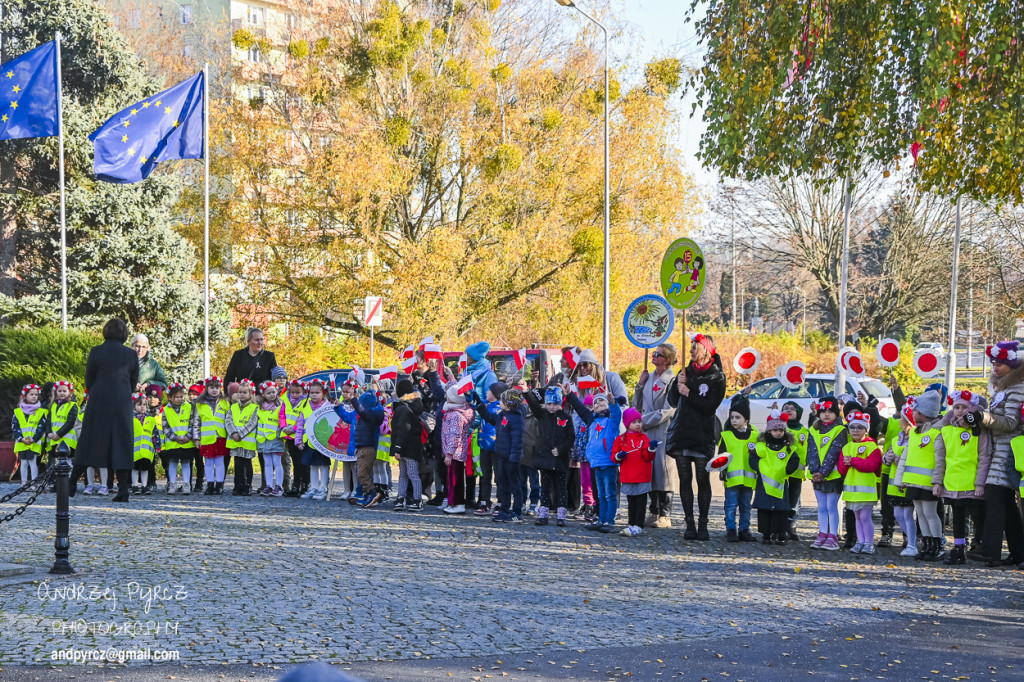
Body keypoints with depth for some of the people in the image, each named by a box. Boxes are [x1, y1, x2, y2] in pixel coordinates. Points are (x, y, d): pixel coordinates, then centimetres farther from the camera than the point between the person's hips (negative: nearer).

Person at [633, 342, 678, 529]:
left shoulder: (672, 381, -9)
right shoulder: (649, 378, 14)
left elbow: (668, 411, -14)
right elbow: (638, 405, 19)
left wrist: (645, 422, -12)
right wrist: (640, 384, 7)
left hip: (664, 432, -7)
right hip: (647, 432, 7)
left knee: (662, 470, -6)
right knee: (649, 471, 8)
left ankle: (664, 516, -1)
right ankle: (654, 512, 16)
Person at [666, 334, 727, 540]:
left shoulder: (717, 376, -2)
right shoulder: (686, 372, 13)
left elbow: (710, 406, -12)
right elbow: (672, 402, 11)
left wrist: (688, 393, -13)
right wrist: (677, 385, -5)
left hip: (703, 435, -4)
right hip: (681, 432, 4)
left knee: (703, 479, -4)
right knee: (685, 479, 3)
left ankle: (703, 524, 2)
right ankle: (689, 524, 7)